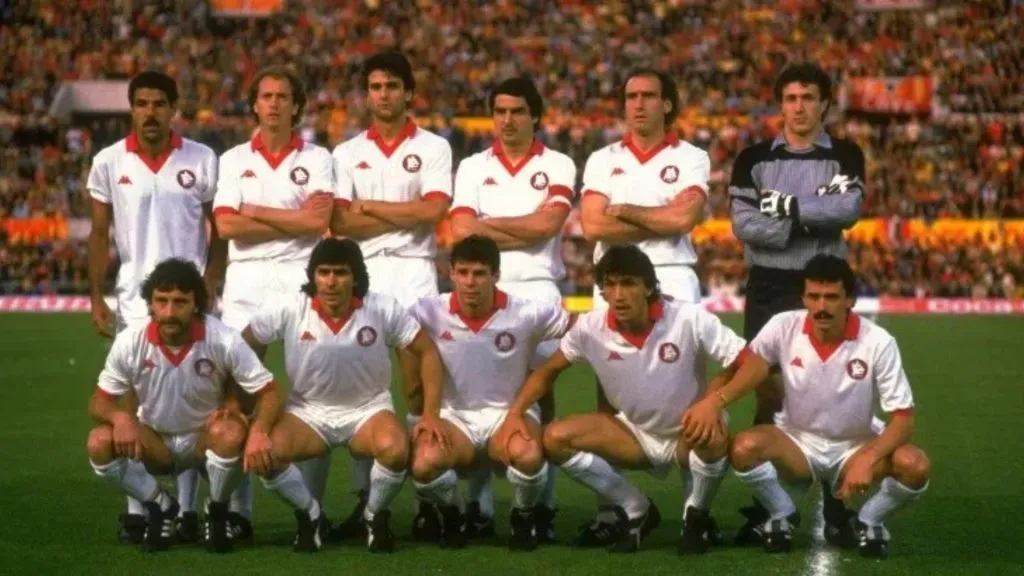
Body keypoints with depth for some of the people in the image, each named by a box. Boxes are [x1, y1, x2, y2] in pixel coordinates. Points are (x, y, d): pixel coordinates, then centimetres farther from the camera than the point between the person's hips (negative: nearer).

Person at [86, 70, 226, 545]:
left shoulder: (202, 160, 0)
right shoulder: (109, 163, 2)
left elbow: (220, 231, 5)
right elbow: (99, 234, 6)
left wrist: (210, 286, -7)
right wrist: (96, 299, -1)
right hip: (134, 297, 0)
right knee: (136, 401, 0)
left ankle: (187, 508, 7)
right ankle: (136, 509, 6)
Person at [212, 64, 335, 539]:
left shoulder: (317, 159, 8)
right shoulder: (234, 160, 12)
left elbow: (319, 221, -7)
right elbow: (227, 226, -2)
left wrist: (255, 213, -4)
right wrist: (294, 219, -3)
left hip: (301, 277, -1)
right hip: (246, 280, 1)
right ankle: (238, 508, 1)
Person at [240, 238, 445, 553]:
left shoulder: (383, 309, -15)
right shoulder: (288, 309, -15)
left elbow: (427, 352, -5)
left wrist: (430, 414, -11)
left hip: (367, 408, -1)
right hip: (308, 410, 1)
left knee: (395, 449, -34)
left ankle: (375, 516, -2)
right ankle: (309, 515, 2)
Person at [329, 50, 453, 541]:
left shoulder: (433, 148, 6)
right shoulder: (347, 153, 12)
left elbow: (432, 211, -8)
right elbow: (340, 223, -1)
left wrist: (369, 207, -2)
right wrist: (405, 216, -4)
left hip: (414, 271, -2)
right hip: (362, 272, 2)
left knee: (419, 384, -6)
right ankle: (364, 497, 4)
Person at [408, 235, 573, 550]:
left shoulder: (526, 314, -10)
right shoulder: (430, 313, -8)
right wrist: (427, 414, -4)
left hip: (509, 413, -1)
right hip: (453, 415, 1)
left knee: (528, 455, -36)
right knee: (425, 464, -33)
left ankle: (525, 516, 0)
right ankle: (453, 513, 4)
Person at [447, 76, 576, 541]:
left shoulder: (557, 166, 7)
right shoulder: (473, 167, 11)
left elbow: (548, 223, -9)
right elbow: (461, 231, -2)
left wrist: (488, 224, -2)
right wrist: (524, 234, -5)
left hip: (538, 289, -1)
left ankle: (544, 506, 1)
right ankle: (479, 506, 1)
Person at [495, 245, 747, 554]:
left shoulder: (689, 319, -24)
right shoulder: (590, 328, -14)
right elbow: (549, 370, 2)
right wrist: (515, 413, -12)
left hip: (688, 435, -3)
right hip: (635, 433, 3)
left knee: (713, 436, -39)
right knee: (555, 438, -18)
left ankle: (697, 516, -4)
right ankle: (636, 510, 3)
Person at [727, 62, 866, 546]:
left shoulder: (845, 156, 5)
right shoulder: (754, 159, 6)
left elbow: (846, 209, -14)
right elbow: (743, 225, -7)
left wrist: (787, 205, -15)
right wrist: (809, 224, -12)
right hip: (768, 287, 1)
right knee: (767, 395, 3)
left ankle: (836, 511, 3)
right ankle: (764, 507, 10)